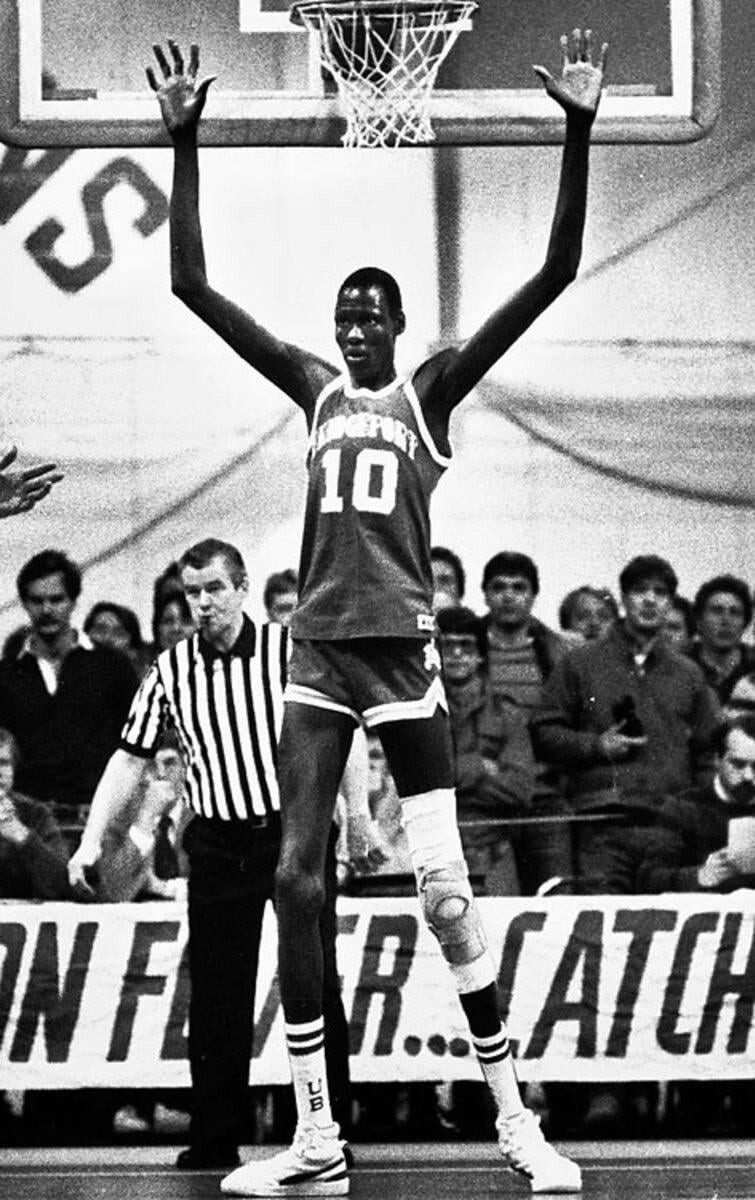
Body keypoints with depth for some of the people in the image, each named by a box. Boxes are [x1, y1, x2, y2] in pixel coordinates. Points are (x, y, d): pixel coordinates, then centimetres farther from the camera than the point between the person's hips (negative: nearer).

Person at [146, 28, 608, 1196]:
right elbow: (192, 282, 8)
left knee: (444, 888, -7)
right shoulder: (315, 386, 12)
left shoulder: (432, 388, 3)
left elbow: (556, 273, -6)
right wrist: (185, 139, 1)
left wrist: (579, 132, -13)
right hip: (318, 651, 4)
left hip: (404, 651, -4)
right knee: (295, 879, -3)